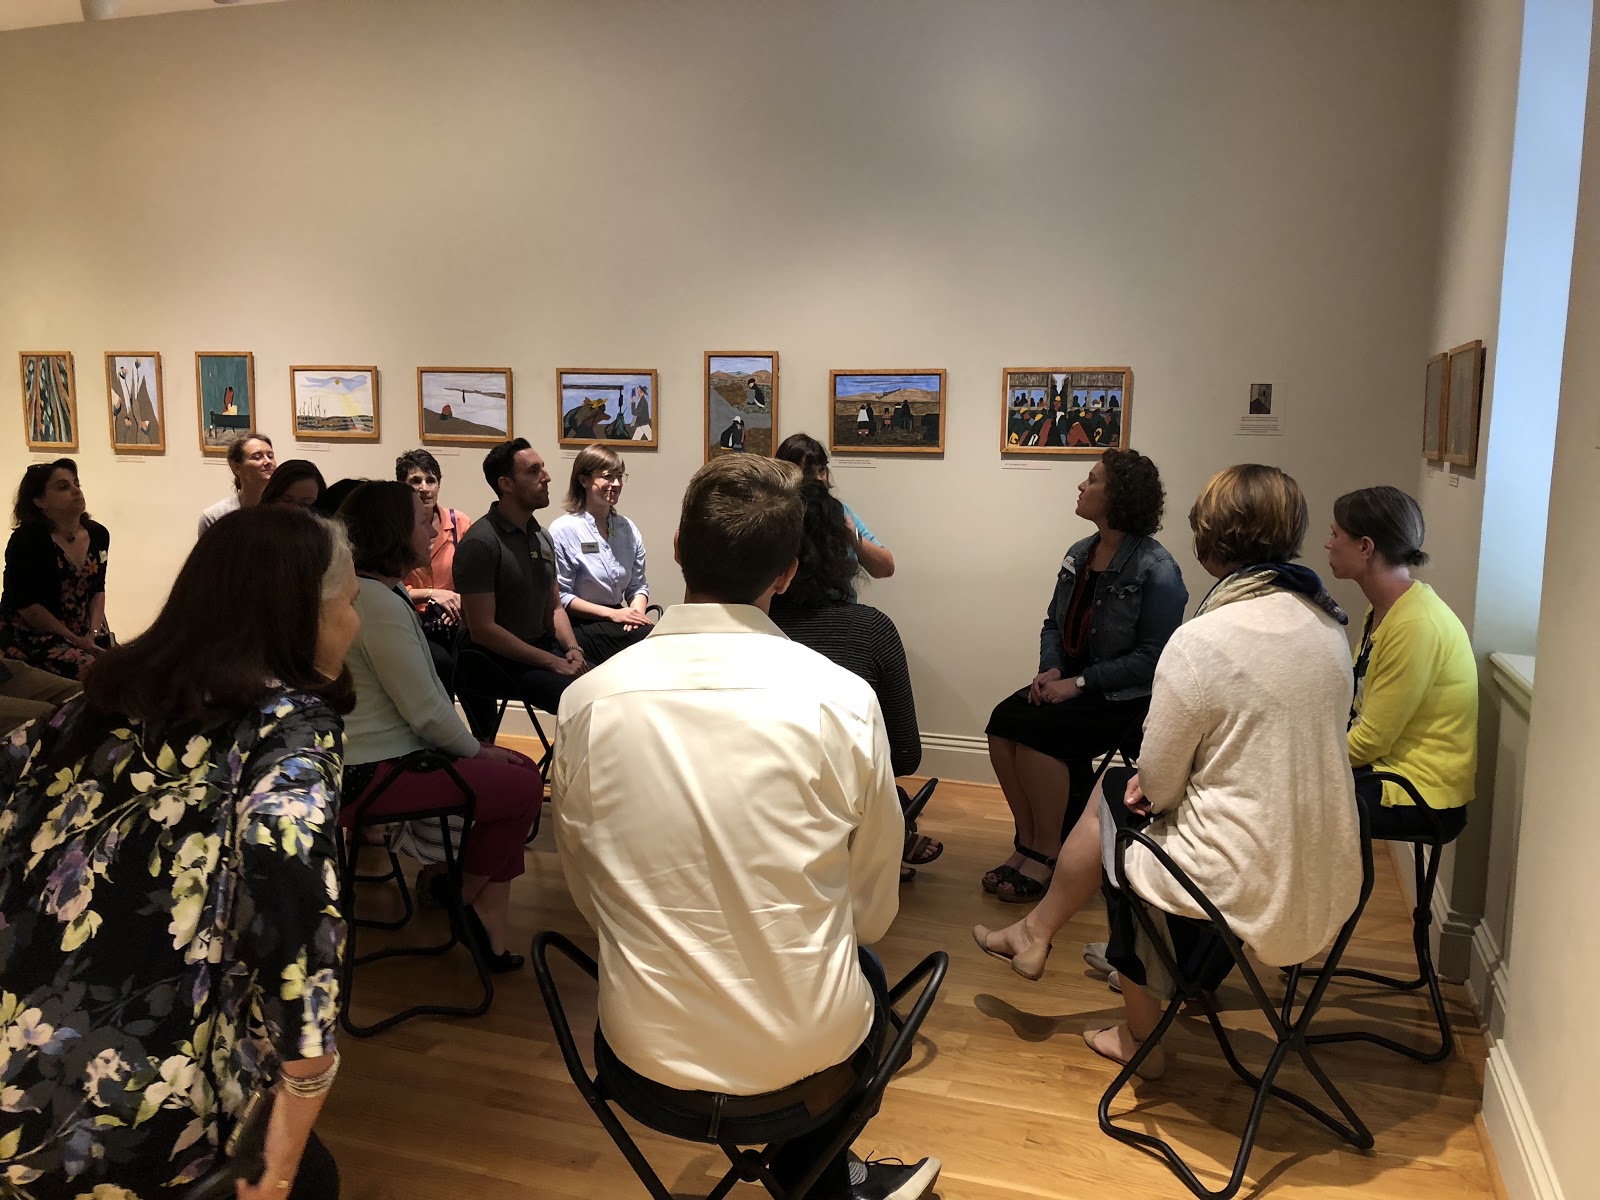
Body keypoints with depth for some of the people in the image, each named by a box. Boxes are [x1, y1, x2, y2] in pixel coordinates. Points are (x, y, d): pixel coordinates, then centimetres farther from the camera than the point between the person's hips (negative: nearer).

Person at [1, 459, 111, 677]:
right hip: (28, 636, -6)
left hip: (83, 634, 6)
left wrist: (93, 632, -5)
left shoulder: (98, 535, 5)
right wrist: (74, 641, -15)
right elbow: (26, 604, -15)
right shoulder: (27, 540, -13)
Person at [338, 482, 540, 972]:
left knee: (521, 768, 9)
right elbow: (426, 711, -21)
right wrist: (475, 749, -5)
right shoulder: (380, 604, -22)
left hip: (386, 751, 11)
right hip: (374, 772, -11)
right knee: (523, 787, -8)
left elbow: (427, 692, 13)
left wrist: (472, 745, 6)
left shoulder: (383, 591, 12)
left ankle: (490, 922, 9)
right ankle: (466, 899, 16)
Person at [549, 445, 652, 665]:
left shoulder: (628, 529, 11)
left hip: (616, 621, 6)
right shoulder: (563, 530, -7)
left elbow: (638, 585, 14)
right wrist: (611, 613, -15)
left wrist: (637, 611, -9)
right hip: (580, 626, -6)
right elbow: (560, 596, -9)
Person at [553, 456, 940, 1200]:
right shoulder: (841, 699, -16)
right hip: (810, 1056, -1)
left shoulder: (587, 701, -11)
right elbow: (873, 912, -3)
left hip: (648, 1059, 2)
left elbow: (589, 896, 2)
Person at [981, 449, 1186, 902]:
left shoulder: (1157, 570, -15)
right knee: (1002, 723, -18)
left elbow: (1151, 657, -17)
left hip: (1126, 696, -7)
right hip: (1070, 680, 7)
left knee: (1036, 732, -27)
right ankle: (1027, 843, -6)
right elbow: (1054, 624, 14)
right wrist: (1050, 669, -6)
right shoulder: (1079, 554, 7)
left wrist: (1079, 682, -20)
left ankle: (1047, 854, -9)